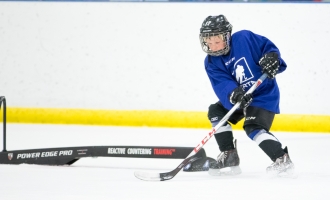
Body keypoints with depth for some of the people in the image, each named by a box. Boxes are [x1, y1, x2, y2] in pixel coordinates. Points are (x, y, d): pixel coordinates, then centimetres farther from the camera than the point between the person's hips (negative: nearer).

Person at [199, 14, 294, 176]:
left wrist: (272, 58, -33)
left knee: (253, 127, -25)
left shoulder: (244, 38, -17)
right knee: (216, 112, 0)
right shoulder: (212, 62, -5)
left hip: (264, 94, -7)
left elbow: (268, 47, -11)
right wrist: (233, 94, -41)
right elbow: (222, 84, -21)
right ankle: (229, 156, 5)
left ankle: (282, 158, -19)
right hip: (239, 98, 7)